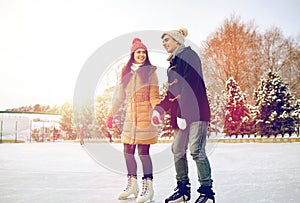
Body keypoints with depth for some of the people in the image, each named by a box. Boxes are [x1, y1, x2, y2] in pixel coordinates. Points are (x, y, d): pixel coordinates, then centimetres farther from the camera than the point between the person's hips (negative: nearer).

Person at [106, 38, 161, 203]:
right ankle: (132, 185, 20)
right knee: (128, 151, 6)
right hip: (130, 115, 5)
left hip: (145, 115, -5)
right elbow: (120, 96, 19)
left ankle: (147, 187, 4)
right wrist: (111, 114, 19)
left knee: (143, 151, -7)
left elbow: (154, 96, -5)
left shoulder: (150, 71, 0)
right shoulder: (126, 72, 14)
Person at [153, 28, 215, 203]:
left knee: (196, 151, -9)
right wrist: (160, 110, 13)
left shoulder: (189, 55, -5)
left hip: (195, 111, -9)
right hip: (180, 113, 9)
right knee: (178, 151, 8)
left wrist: (183, 111, -23)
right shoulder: (173, 63, 21)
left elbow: (190, 85, -17)